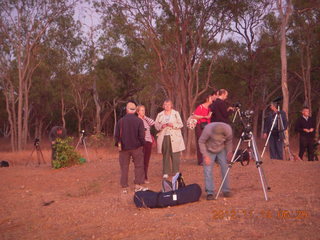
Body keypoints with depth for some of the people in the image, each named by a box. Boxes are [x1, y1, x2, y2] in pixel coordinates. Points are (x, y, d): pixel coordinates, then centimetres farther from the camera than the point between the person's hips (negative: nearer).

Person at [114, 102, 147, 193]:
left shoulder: (121, 121, -6)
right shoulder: (139, 121, -10)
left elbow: (116, 135, -2)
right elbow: (141, 135, -10)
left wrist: (118, 144, 12)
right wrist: (142, 144, 6)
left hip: (124, 148, 2)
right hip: (136, 147, -1)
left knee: (124, 167, 9)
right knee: (139, 166, 10)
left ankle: (124, 187, 11)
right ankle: (138, 185, 9)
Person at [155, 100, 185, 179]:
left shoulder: (176, 113, 7)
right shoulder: (160, 115, 12)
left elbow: (181, 124, 4)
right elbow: (156, 125, 12)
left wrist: (173, 125, -13)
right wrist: (161, 126, -8)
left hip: (174, 137, -1)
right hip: (164, 137, 1)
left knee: (175, 155, -4)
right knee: (165, 155, 1)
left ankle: (176, 172, 6)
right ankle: (166, 172, 7)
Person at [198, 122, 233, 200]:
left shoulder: (228, 130, -26)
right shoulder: (208, 129, -34)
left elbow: (229, 141, -4)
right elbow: (201, 142, -19)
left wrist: (229, 152, -14)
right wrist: (205, 156, -22)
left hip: (221, 150, 2)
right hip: (209, 151, -2)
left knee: (225, 169, 0)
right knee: (208, 171, -10)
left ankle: (226, 191, 12)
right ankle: (209, 192, -3)